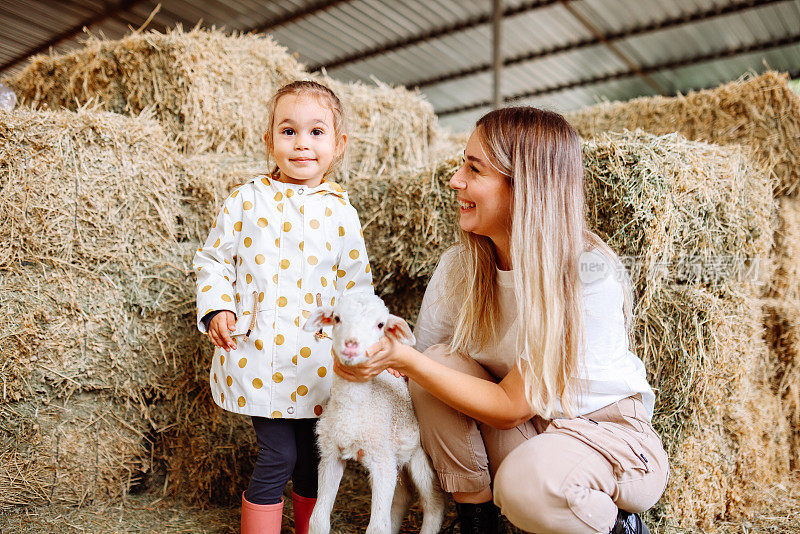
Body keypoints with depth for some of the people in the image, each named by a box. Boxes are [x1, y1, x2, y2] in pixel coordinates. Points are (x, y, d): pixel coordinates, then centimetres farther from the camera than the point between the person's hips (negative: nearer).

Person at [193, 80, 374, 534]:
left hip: (318, 357, 2)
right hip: (259, 354, -2)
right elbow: (213, 259, 7)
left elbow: (356, 284, 8)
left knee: (312, 457, 14)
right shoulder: (246, 201, 0)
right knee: (278, 455, -3)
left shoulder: (341, 212, 3)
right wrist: (216, 308, -8)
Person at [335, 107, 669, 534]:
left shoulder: (591, 276, -27)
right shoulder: (459, 267, -11)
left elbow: (510, 408, -26)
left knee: (529, 482, -35)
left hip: (610, 431, -4)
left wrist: (405, 359, -32)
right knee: (442, 360, -21)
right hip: (525, 429, 4)